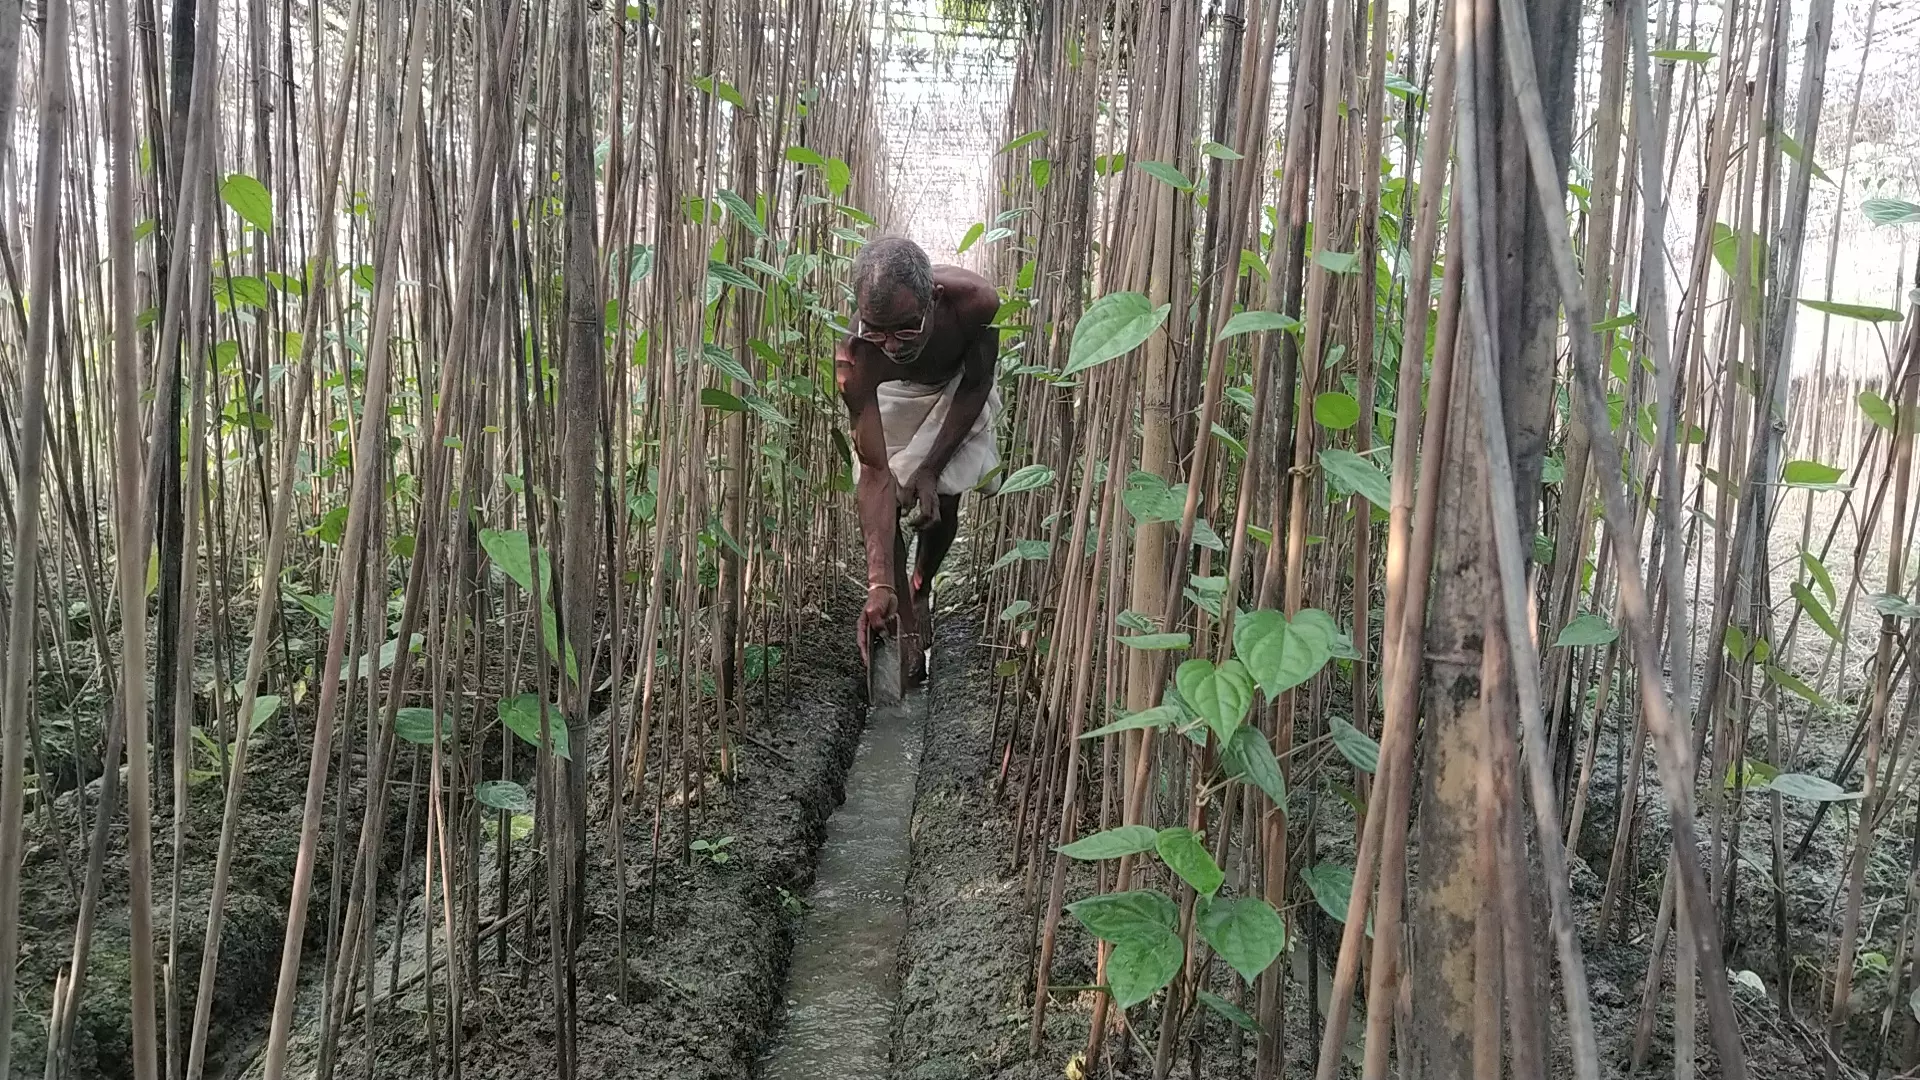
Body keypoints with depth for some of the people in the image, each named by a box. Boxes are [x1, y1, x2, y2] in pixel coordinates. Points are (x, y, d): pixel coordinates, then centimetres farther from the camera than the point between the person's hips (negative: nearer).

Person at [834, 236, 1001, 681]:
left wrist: (929, 469, -22)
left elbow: (977, 385, -19)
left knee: (943, 501, -5)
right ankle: (906, 629, 3)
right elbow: (875, 475, -39)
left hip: (960, 384, 1)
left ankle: (921, 585, 28)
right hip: (890, 393, 0)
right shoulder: (854, 359, -41)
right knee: (881, 504, -13)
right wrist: (878, 583, -46)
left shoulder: (976, 302, -41)